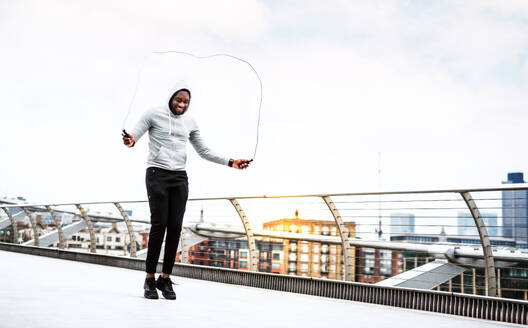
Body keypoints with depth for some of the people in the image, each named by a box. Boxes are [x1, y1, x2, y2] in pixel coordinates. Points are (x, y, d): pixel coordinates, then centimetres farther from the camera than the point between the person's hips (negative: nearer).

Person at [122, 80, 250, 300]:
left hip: (180, 178, 4)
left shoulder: (190, 122, 15)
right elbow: (133, 135, -5)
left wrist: (230, 162, 11)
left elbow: (203, 151, 20)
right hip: (157, 174, -4)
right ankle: (150, 279, -2)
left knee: (175, 227, -3)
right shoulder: (154, 114, 3)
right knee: (159, 225, -11)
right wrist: (130, 140, -31)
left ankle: (165, 279, 5)